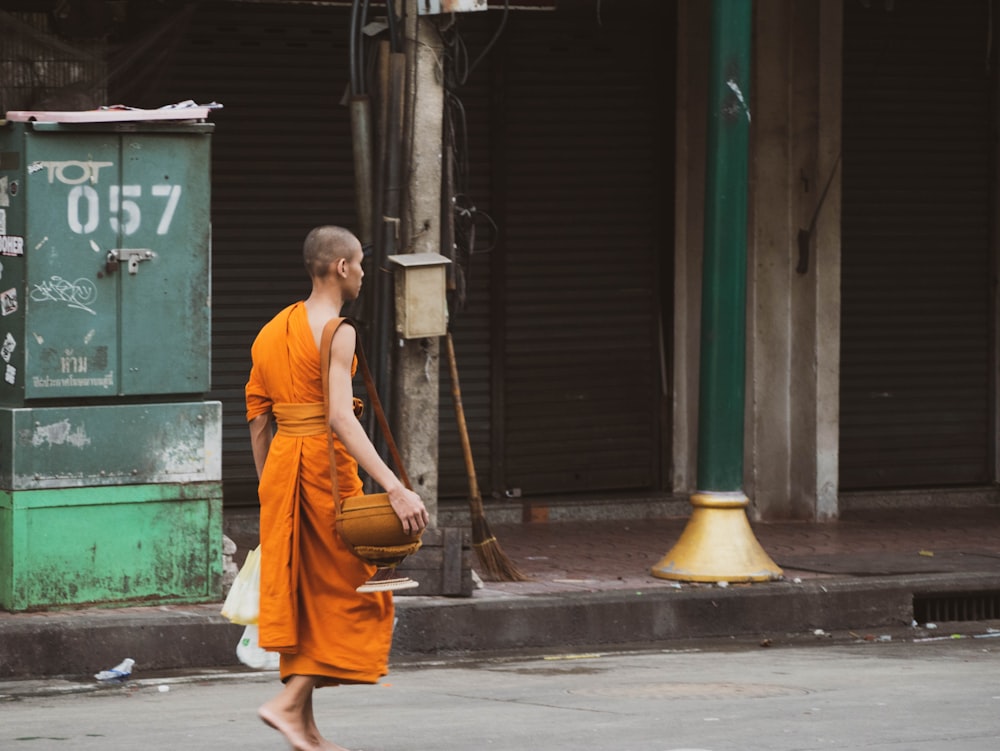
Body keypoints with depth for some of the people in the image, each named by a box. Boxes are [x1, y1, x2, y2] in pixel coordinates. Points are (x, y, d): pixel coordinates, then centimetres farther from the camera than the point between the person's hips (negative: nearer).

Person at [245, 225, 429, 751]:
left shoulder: (272, 332, 13)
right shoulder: (337, 333, -12)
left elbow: (258, 424, 14)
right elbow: (340, 418, -23)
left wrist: (269, 488, 23)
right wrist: (395, 489, -28)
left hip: (280, 465, 8)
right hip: (325, 462, -8)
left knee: (299, 596, 11)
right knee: (350, 590, 3)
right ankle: (289, 702, -7)